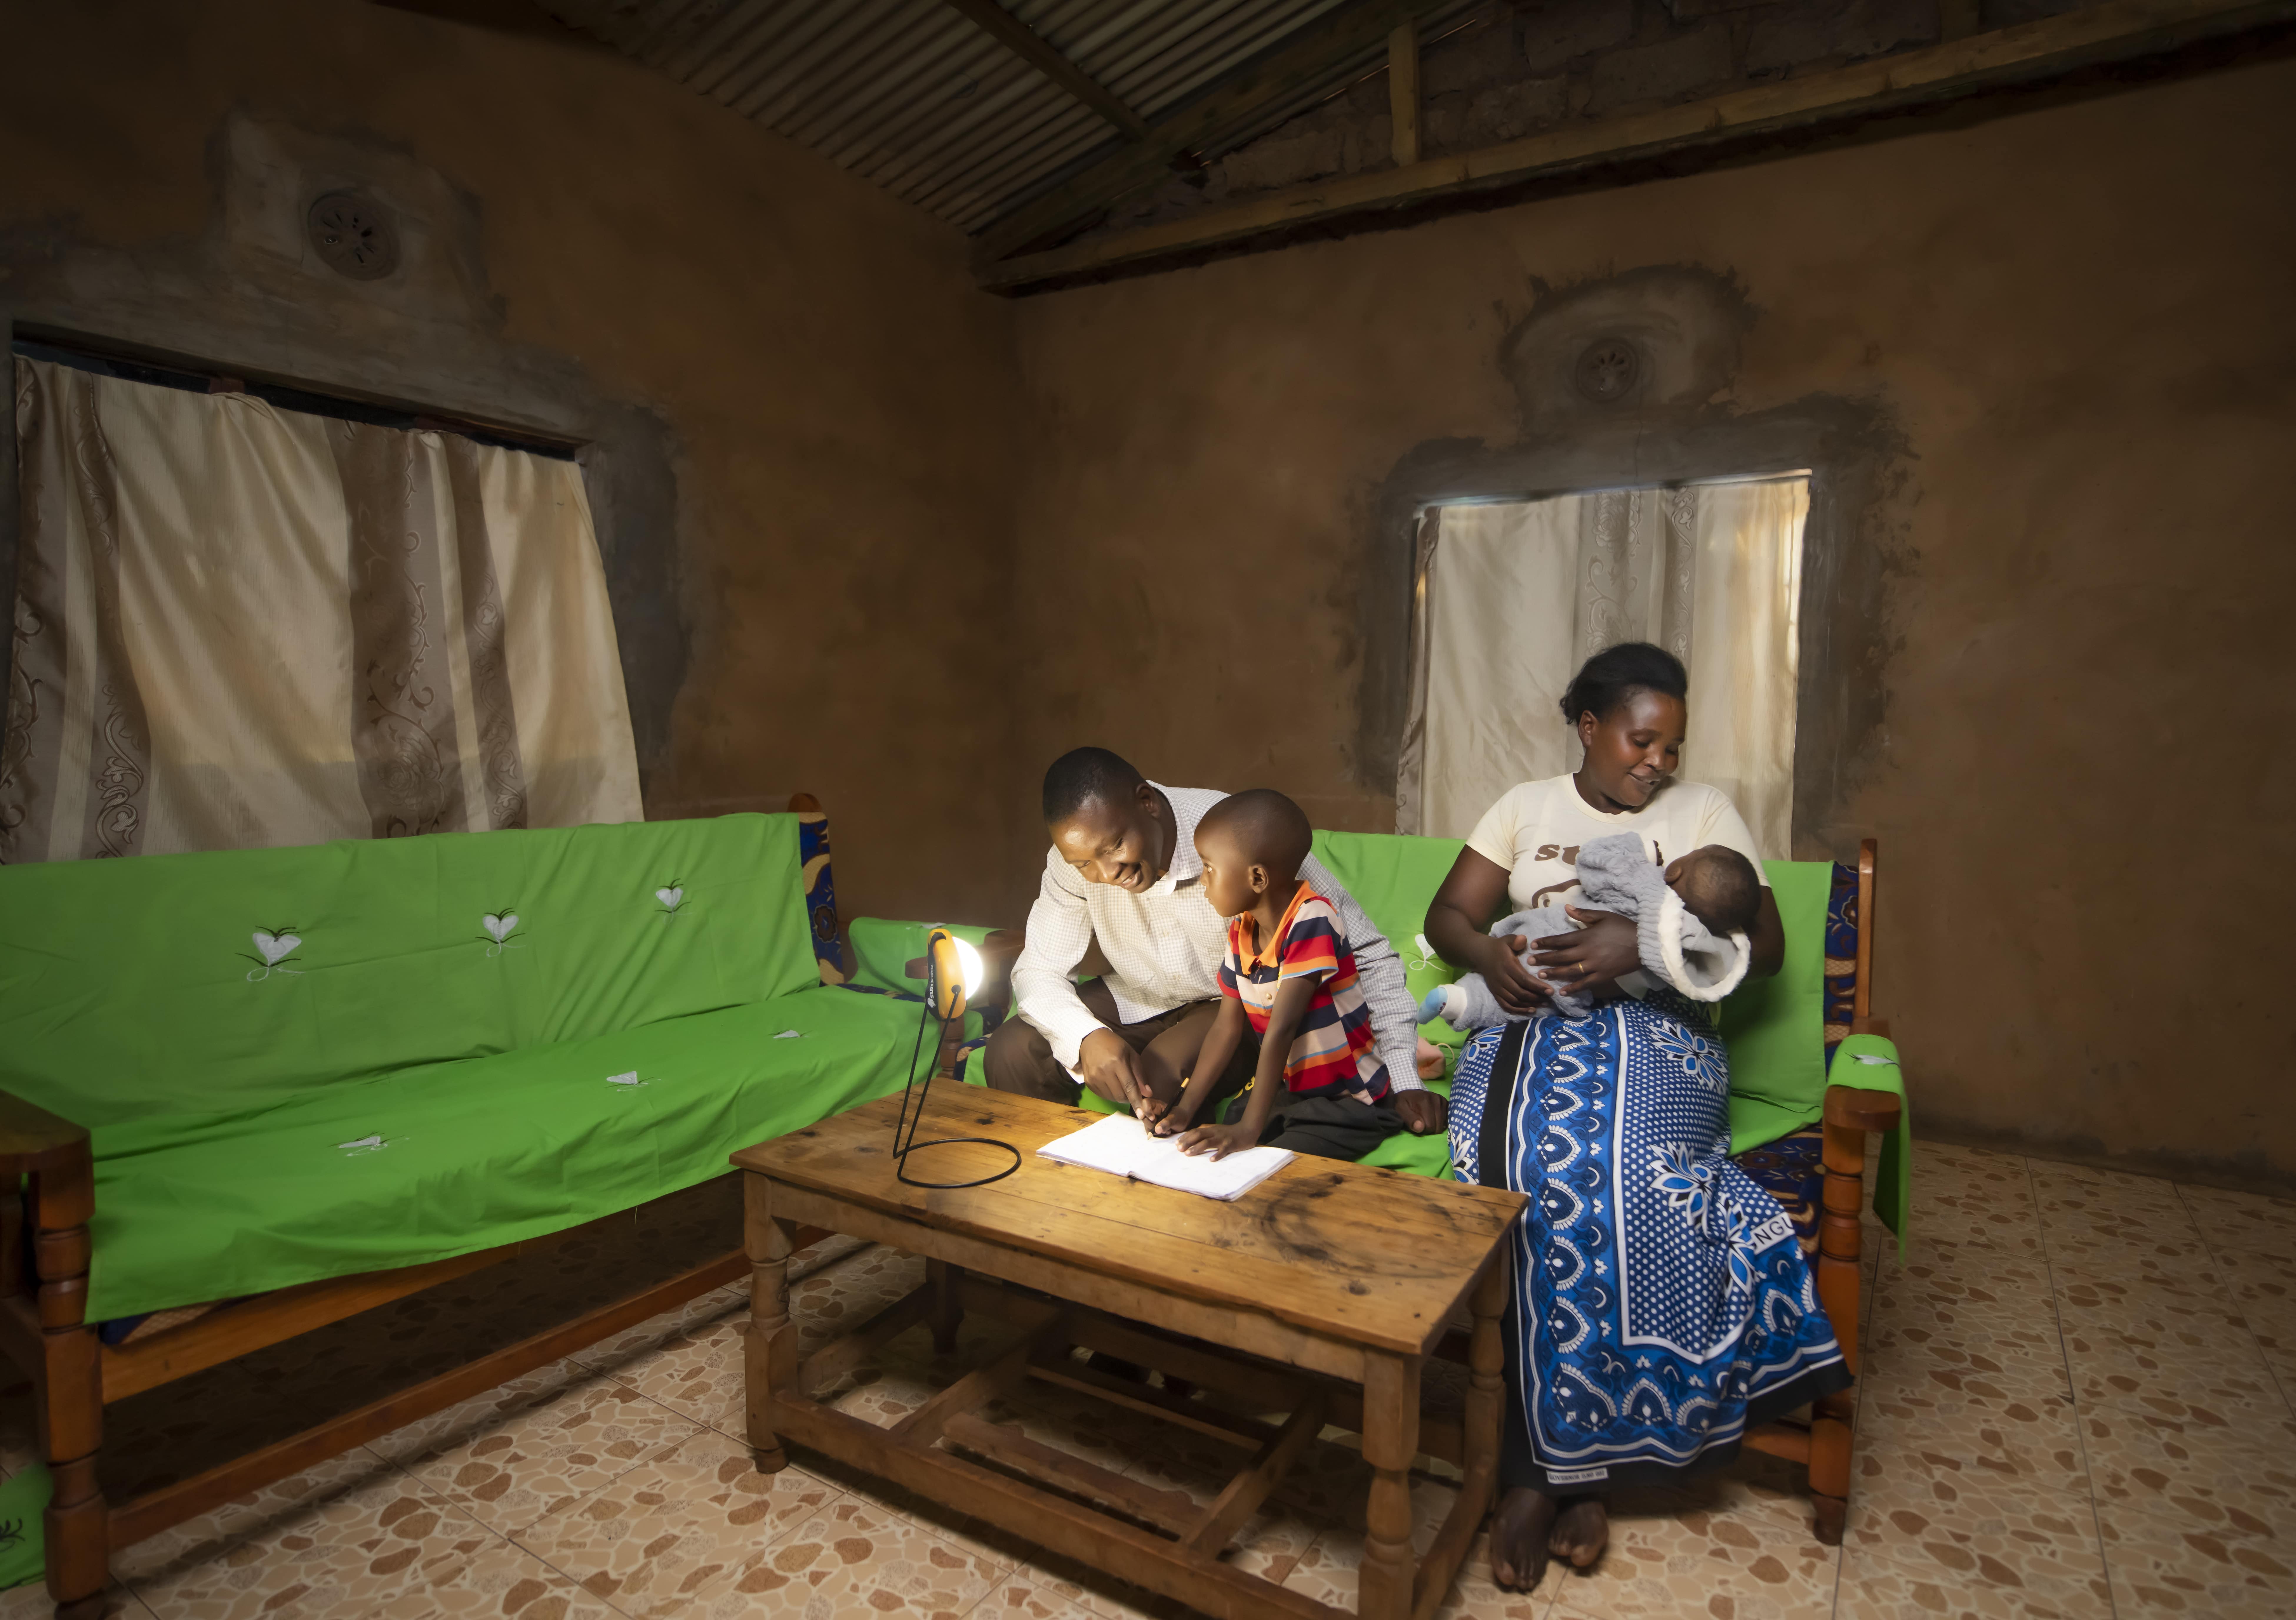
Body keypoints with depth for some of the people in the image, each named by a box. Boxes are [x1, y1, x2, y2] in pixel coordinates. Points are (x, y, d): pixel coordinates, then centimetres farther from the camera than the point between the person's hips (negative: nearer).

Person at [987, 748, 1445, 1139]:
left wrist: (1405, 1081, -28)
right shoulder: (1077, 854, -18)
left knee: (1159, 1086, -32)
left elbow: (1365, 952, -23)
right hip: (1136, 1000, 4)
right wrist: (1086, 1036, -34)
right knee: (1011, 1053, -15)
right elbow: (1038, 971, -11)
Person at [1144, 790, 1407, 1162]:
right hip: (1287, 1088, 7)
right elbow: (1227, 1027, 3)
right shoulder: (1241, 931, 2)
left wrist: (1250, 1128, -28)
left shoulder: (1311, 922, -25)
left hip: (1347, 1103, -7)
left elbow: (1281, 1031, -28)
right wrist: (1185, 1109, -6)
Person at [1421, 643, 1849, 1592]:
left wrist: (1645, 944, -15)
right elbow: (1447, 916, 12)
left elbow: (1764, 946, 3)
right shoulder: (1525, 807, 17)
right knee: (1523, 1167, -32)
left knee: (1611, 1175, -33)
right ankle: (1558, 1467, -19)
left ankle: (1545, 1467, -18)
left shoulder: (1704, 812, 13)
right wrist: (1490, 956, -12)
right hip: (1529, 1026, 1)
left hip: (1652, 1033, -1)